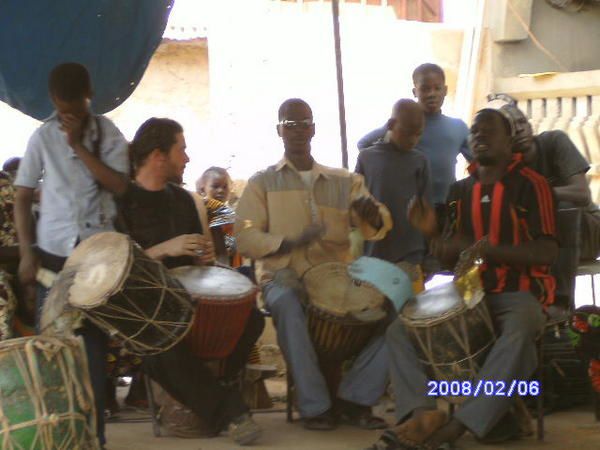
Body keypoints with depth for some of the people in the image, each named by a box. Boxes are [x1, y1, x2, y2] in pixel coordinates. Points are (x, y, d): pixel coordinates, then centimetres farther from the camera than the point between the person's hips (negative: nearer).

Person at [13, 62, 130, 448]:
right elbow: (23, 197, 3)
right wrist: (27, 253, -5)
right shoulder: (43, 138, 1)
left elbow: (119, 185, -11)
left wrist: (78, 145, -14)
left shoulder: (109, 134, 1)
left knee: (95, 341, 4)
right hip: (54, 253, 0)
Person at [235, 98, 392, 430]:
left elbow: (379, 228, 4)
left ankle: (355, 396, -9)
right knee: (289, 305, -38)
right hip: (283, 277, -3)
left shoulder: (344, 181, 16)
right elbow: (245, 240, -3)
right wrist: (291, 242, -22)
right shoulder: (262, 182, 9)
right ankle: (315, 405, -26)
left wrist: (373, 215, -22)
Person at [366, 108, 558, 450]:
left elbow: (547, 252, -13)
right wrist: (436, 236, -7)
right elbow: (449, 257, 17)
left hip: (519, 292, -6)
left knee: (518, 336, -40)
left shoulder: (531, 185, -4)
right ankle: (421, 412, -33)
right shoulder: (461, 191, 14)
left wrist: (493, 251, -27)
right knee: (400, 329, -11)